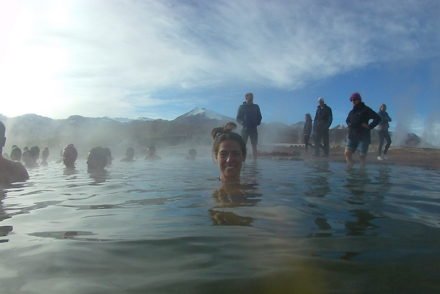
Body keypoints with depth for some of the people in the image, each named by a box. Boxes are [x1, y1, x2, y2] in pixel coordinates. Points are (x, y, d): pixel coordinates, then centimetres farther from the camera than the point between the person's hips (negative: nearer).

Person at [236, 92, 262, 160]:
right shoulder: (242, 107, 5)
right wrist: (242, 123, -13)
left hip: (253, 129, 2)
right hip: (245, 129, -2)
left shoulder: (256, 107, 11)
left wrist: (258, 122, -4)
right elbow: (238, 118, 3)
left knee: (254, 146, 1)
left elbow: (259, 117, 14)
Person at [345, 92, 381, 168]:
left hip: (363, 137, -5)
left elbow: (378, 118, -7)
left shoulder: (366, 109, -2)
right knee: (347, 153, -9)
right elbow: (347, 120, 38)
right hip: (352, 137, 5)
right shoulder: (352, 112, 17)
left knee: (362, 156, -2)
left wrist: (369, 126, -13)